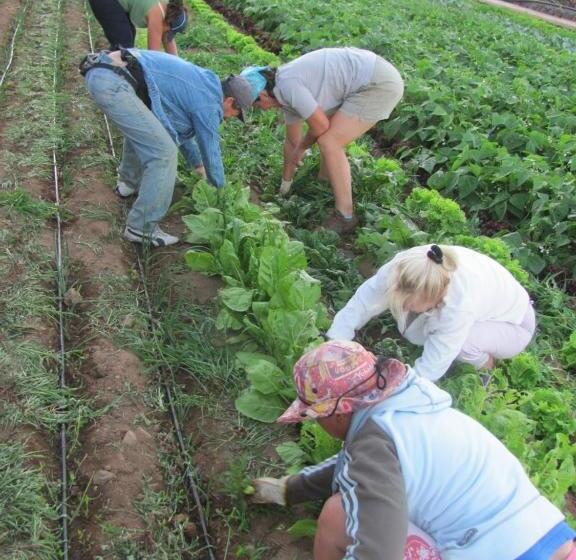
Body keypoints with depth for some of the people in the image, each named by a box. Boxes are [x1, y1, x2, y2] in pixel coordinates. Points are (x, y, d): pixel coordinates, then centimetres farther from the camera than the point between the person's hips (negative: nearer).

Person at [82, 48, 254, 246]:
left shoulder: (200, 82, 27)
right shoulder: (208, 104, 0)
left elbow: (180, 127, 41)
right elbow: (211, 151, 10)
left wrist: (197, 164, 52)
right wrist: (220, 190, 27)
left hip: (98, 70, 10)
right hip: (113, 84, -10)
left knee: (139, 127, 34)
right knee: (164, 152, -8)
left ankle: (129, 182, 48)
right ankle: (142, 228, -1)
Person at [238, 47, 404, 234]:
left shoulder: (287, 85, -17)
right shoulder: (286, 92, 13)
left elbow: (321, 125, -14)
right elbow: (292, 141, 25)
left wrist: (301, 148, 7)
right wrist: (285, 185, 34)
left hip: (381, 84, -10)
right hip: (373, 79, 10)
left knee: (328, 142, -12)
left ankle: (344, 216, -3)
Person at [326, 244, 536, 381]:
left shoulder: (460, 307, -44)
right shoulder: (404, 265, -31)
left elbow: (429, 369, -38)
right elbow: (359, 305, -26)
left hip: (514, 324, -6)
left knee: (462, 344, -35)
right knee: (412, 331, -13)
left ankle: (485, 362, 0)